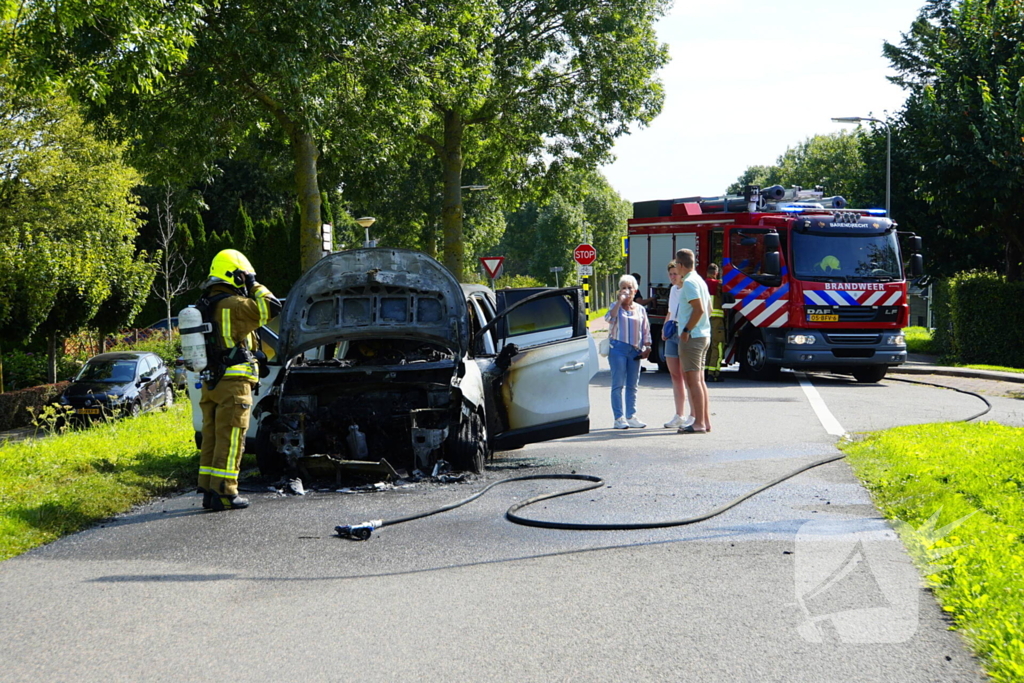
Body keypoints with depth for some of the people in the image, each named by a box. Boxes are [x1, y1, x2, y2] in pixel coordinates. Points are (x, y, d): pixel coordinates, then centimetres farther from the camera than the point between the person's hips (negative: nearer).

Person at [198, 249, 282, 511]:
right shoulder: (235, 305, -13)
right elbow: (271, 308, -14)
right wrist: (255, 287, -1)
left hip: (211, 382, 8)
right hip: (234, 382, -8)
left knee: (212, 438, 11)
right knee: (230, 440, -6)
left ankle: (208, 490, 13)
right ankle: (224, 493, -7)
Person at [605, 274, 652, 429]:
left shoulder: (640, 309, 13)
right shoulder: (616, 306, 4)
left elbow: (646, 330, 15)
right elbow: (609, 318, -18)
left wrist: (647, 347, 4)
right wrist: (620, 301, -16)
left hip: (635, 350, 4)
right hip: (618, 348, -4)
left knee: (633, 386, 6)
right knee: (618, 384, -6)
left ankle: (631, 416, 12)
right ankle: (619, 418, -6)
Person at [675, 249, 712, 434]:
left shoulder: (689, 283, -14)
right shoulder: (700, 281, 16)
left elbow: (699, 309, -23)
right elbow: (708, 307, 23)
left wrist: (686, 330, -18)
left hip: (692, 337, -10)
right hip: (704, 335, 10)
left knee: (693, 380, -8)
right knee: (699, 380, 14)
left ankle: (699, 423, -10)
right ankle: (705, 420, 16)